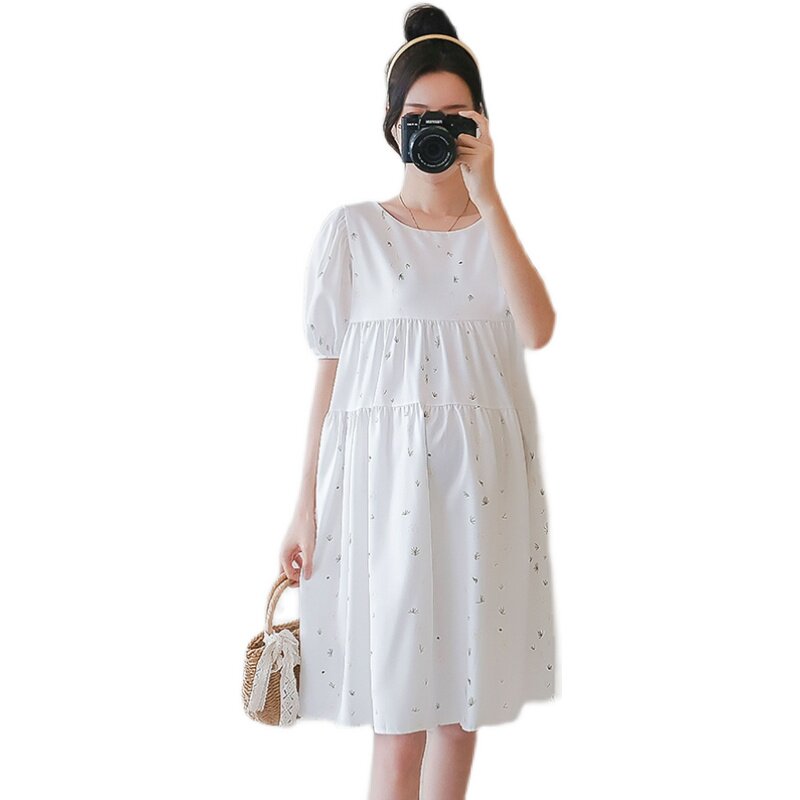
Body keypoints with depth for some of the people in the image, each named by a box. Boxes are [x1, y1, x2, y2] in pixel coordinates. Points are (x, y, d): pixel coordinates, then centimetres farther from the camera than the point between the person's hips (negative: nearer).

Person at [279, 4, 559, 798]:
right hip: (385, 471, -3)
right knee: (399, 717, -2)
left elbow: (538, 330, -10)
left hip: (483, 477, 3)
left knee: (462, 696, 10)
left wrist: (486, 196, -11)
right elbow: (329, 369, 1)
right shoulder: (353, 228, 1)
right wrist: (306, 504, -2)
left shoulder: (495, 229, 10)